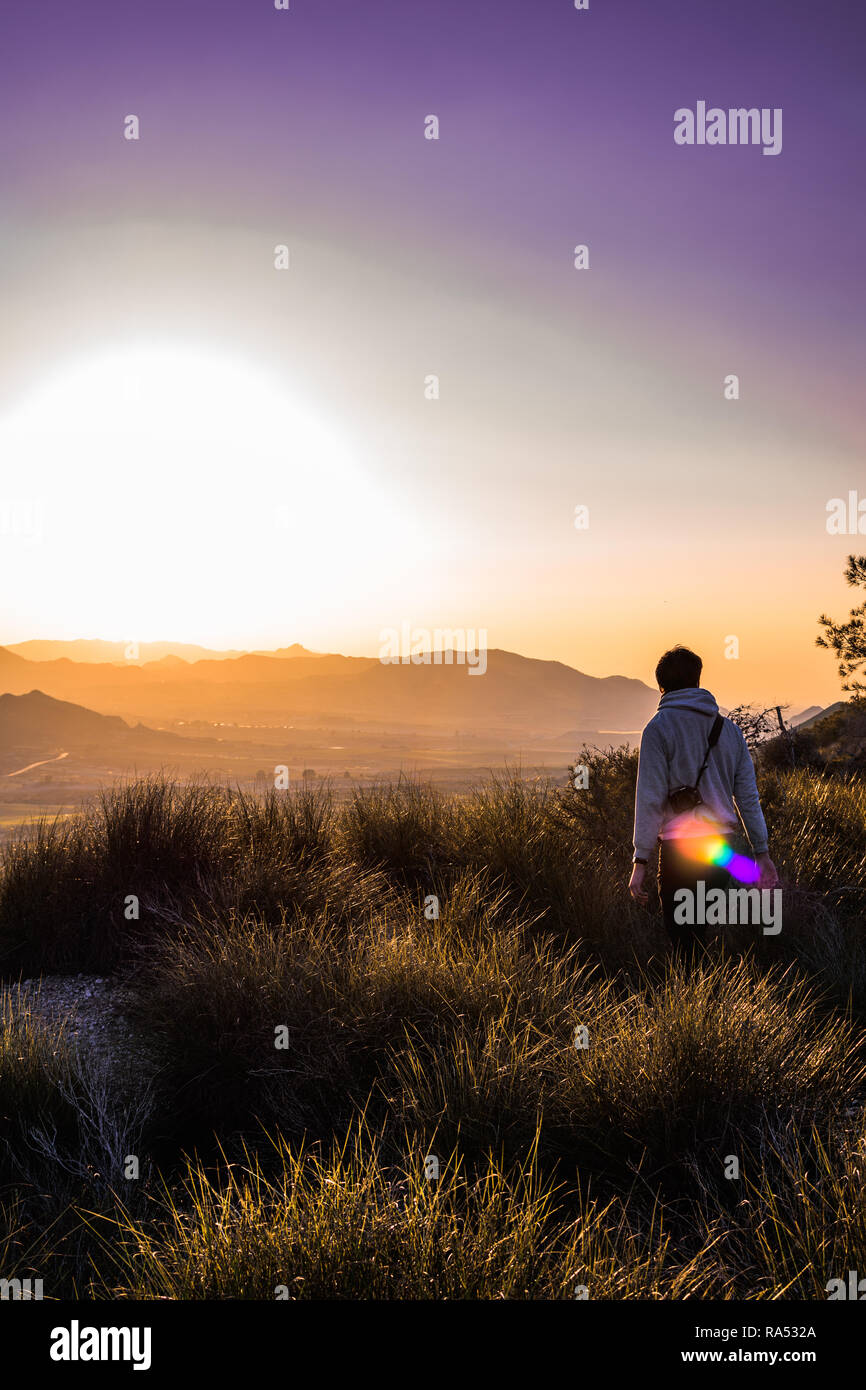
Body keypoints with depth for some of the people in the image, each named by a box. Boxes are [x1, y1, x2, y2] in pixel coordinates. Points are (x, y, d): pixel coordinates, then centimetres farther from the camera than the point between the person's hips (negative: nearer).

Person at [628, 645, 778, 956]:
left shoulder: (659, 727, -6)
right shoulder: (728, 728, 10)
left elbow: (650, 799, -11)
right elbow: (748, 795, 11)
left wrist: (640, 861, -9)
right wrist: (762, 852, 17)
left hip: (680, 849, -5)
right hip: (722, 847, 6)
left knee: (684, 940, 2)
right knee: (705, 935, 19)